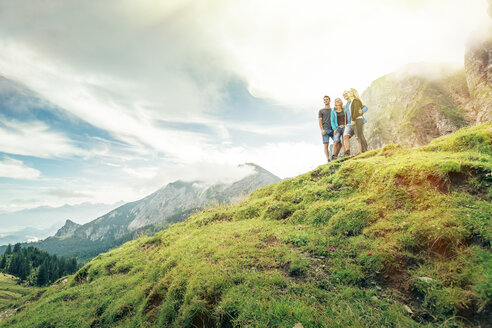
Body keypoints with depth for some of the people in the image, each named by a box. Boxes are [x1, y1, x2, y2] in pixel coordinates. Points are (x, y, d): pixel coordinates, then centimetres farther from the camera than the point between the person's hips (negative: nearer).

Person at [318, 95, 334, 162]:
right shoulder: (321, 111, 12)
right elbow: (320, 120, 3)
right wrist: (322, 129, -11)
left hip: (333, 129, 3)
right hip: (325, 129, -3)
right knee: (326, 145, -7)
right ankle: (328, 159, -5)